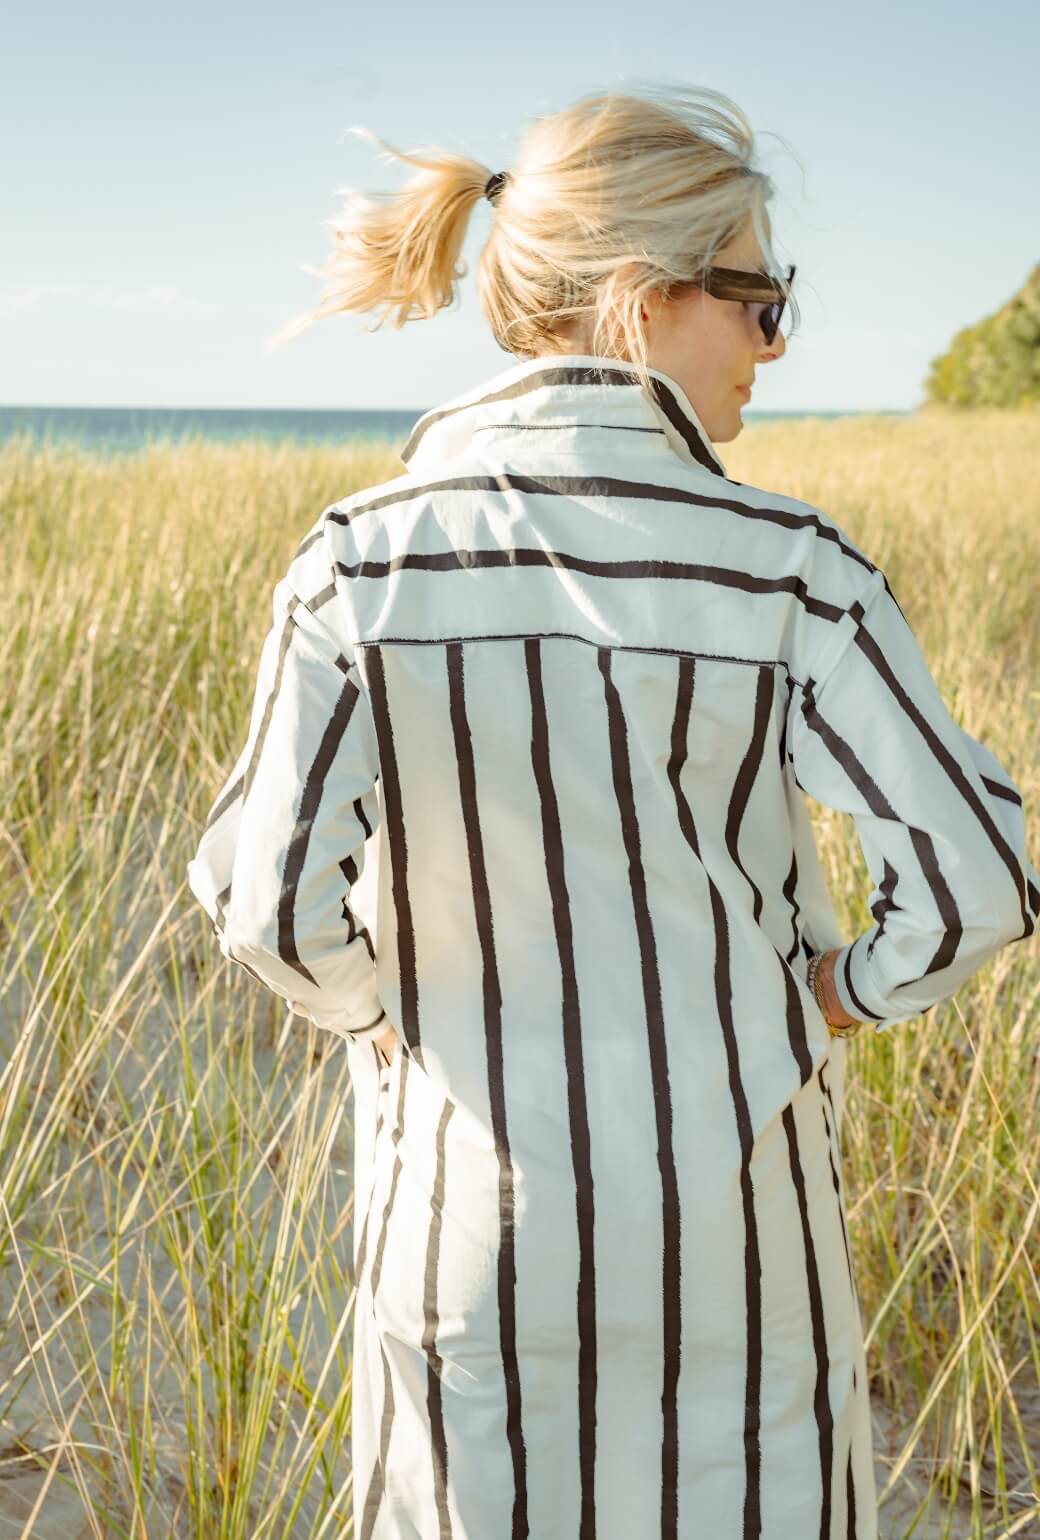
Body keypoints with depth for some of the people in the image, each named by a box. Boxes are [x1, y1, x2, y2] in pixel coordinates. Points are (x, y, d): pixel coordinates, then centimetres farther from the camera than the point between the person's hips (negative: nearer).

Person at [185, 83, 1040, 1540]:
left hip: (469, 1217, 1)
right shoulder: (780, 567, -14)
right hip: (730, 1223, -1)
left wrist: (390, 1017, 5)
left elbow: (271, 904, -14)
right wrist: (836, 997, 2)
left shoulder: (361, 562, -10)